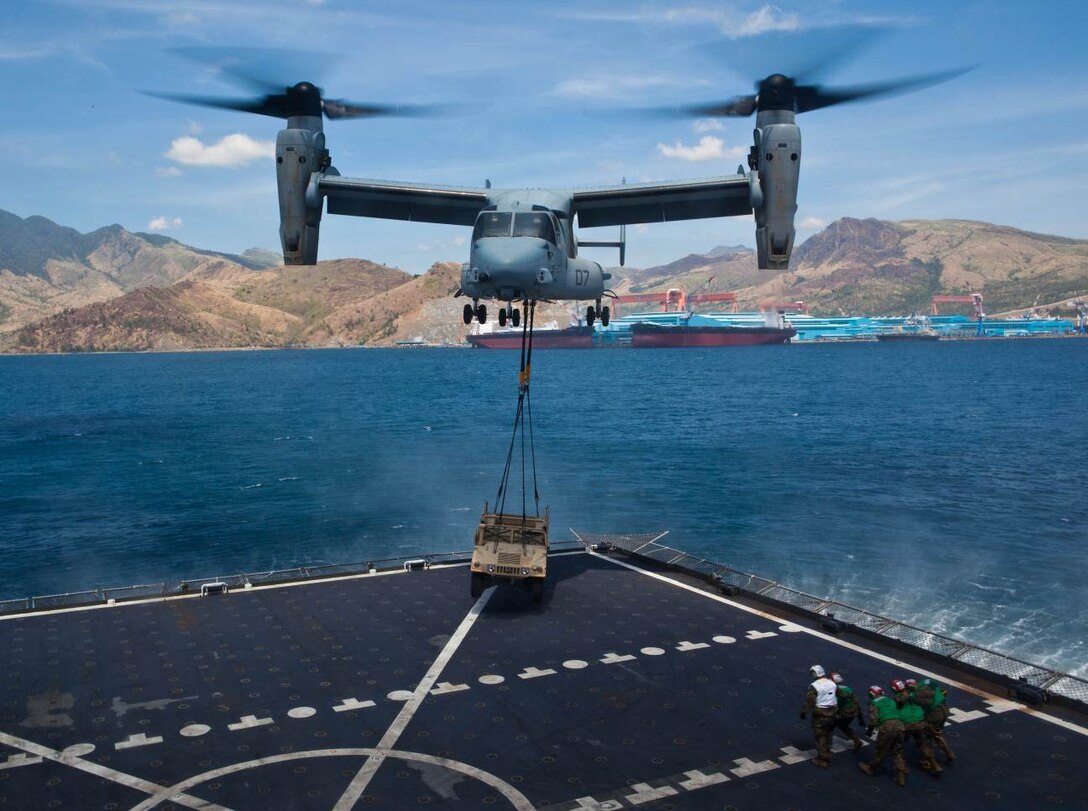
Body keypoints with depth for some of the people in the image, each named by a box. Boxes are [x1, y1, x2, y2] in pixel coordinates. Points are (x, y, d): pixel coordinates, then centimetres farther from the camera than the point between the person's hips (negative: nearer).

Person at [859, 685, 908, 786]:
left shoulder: (874, 703, 7)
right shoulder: (890, 700, 27)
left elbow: (873, 719, -3)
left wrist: (869, 729, 12)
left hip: (887, 726, -5)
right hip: (899, 725, 5)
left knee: (881, 750, 12)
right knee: (898, 752, 14)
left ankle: (871, 768, 31)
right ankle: (901, 777, 12)